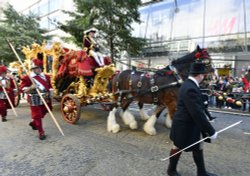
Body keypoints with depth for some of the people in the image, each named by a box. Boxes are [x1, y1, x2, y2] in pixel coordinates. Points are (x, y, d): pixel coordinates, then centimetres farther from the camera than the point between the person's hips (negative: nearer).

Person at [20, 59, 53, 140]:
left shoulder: (46, 77, 4)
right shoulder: (27, 78, -7)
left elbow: (50, 87, 13)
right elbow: (22, 89, -9)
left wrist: (48, 93, -3)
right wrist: (30, 87, -26)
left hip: (45, 99, 5)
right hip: (34, 100, -4)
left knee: (42, 113, 20)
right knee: (37, 116, 0)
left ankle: (34, 123, 49)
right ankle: (41, 132, 8)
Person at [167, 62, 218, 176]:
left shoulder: (189, 84, 3)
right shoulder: (190, 89, -31)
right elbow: (197, 113, -32)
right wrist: (211, 131, -23)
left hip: (191, 124, 10)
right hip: (184, 126, -9)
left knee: (198, 147, 21)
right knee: (178, 147, 13)